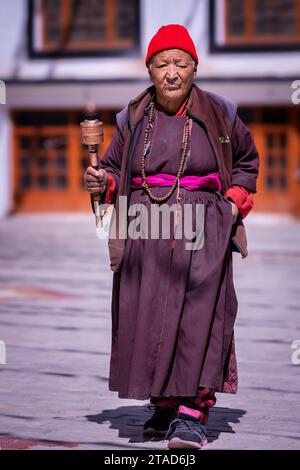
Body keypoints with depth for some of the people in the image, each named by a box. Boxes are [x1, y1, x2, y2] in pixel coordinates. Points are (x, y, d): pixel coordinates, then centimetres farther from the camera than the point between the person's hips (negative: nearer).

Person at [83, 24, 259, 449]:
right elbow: (114, 169, 17)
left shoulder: (218, 115, 6)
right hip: (145, 231, 2)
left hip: (202, 229, -2)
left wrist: (236, 201, 6)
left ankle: (192, 412, -15)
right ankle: (163, 404, 16)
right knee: (147, 316, 1)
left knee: (198, 314, -14)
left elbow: (246, 160, 20)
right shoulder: (134, 119, 8)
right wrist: (102, 183, -6)